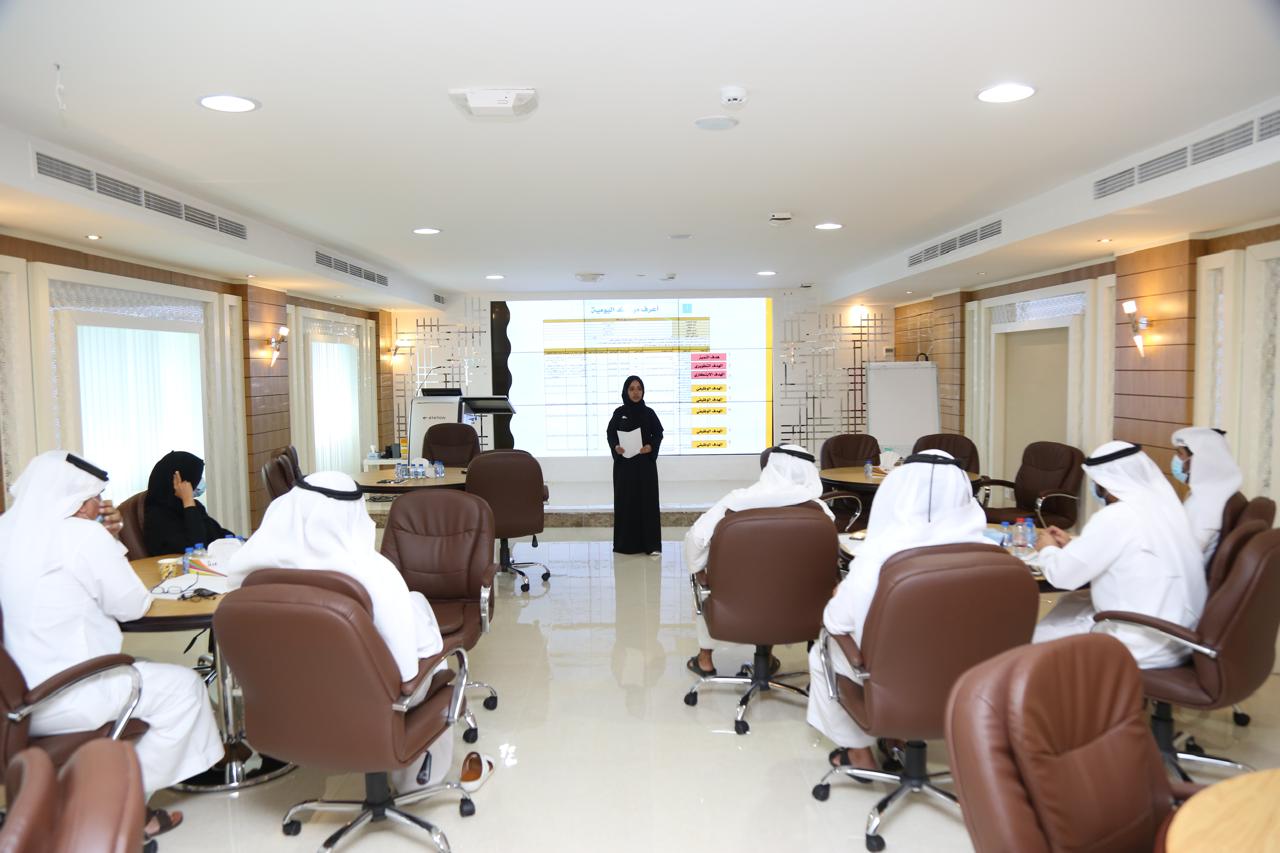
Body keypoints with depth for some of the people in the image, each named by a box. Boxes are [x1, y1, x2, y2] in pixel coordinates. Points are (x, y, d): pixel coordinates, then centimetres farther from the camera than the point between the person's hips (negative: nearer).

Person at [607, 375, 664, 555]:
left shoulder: (649, 413, 3)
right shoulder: (619, 412, 3)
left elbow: (658, 434, 5)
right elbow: (610, 433, 6)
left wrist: (651, 447, -14)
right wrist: (615, 447, -14)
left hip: (645, 464, 0)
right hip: (624, 464, 0)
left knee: (647, 501, -2)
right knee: (626, 501, 1)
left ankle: (651, 544, 1)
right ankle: (626, 544, 8)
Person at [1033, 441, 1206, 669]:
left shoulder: (1117, 517, -21)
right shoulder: (1161, 506, 6)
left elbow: (1062, 573, -17)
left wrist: (1048, 549, 3)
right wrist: (1072, 544, 20)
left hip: (1145, 648, -8)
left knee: (1039, 637, 8)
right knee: (1072, 604, 21)